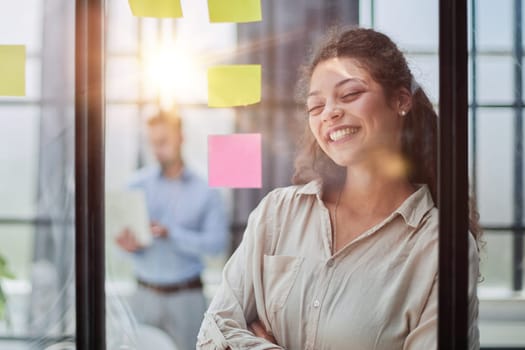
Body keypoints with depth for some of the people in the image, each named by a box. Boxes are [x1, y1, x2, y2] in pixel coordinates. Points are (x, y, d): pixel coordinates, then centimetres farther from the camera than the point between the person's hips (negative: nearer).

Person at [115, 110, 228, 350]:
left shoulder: (204, 191, 1)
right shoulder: (138, 184, 5)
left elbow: (217, 241, -8)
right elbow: (123, 231, 5)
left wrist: (170, 234, -18)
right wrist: (130, 245, -18)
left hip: (186, 296, -1)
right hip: (146, 294, 1)